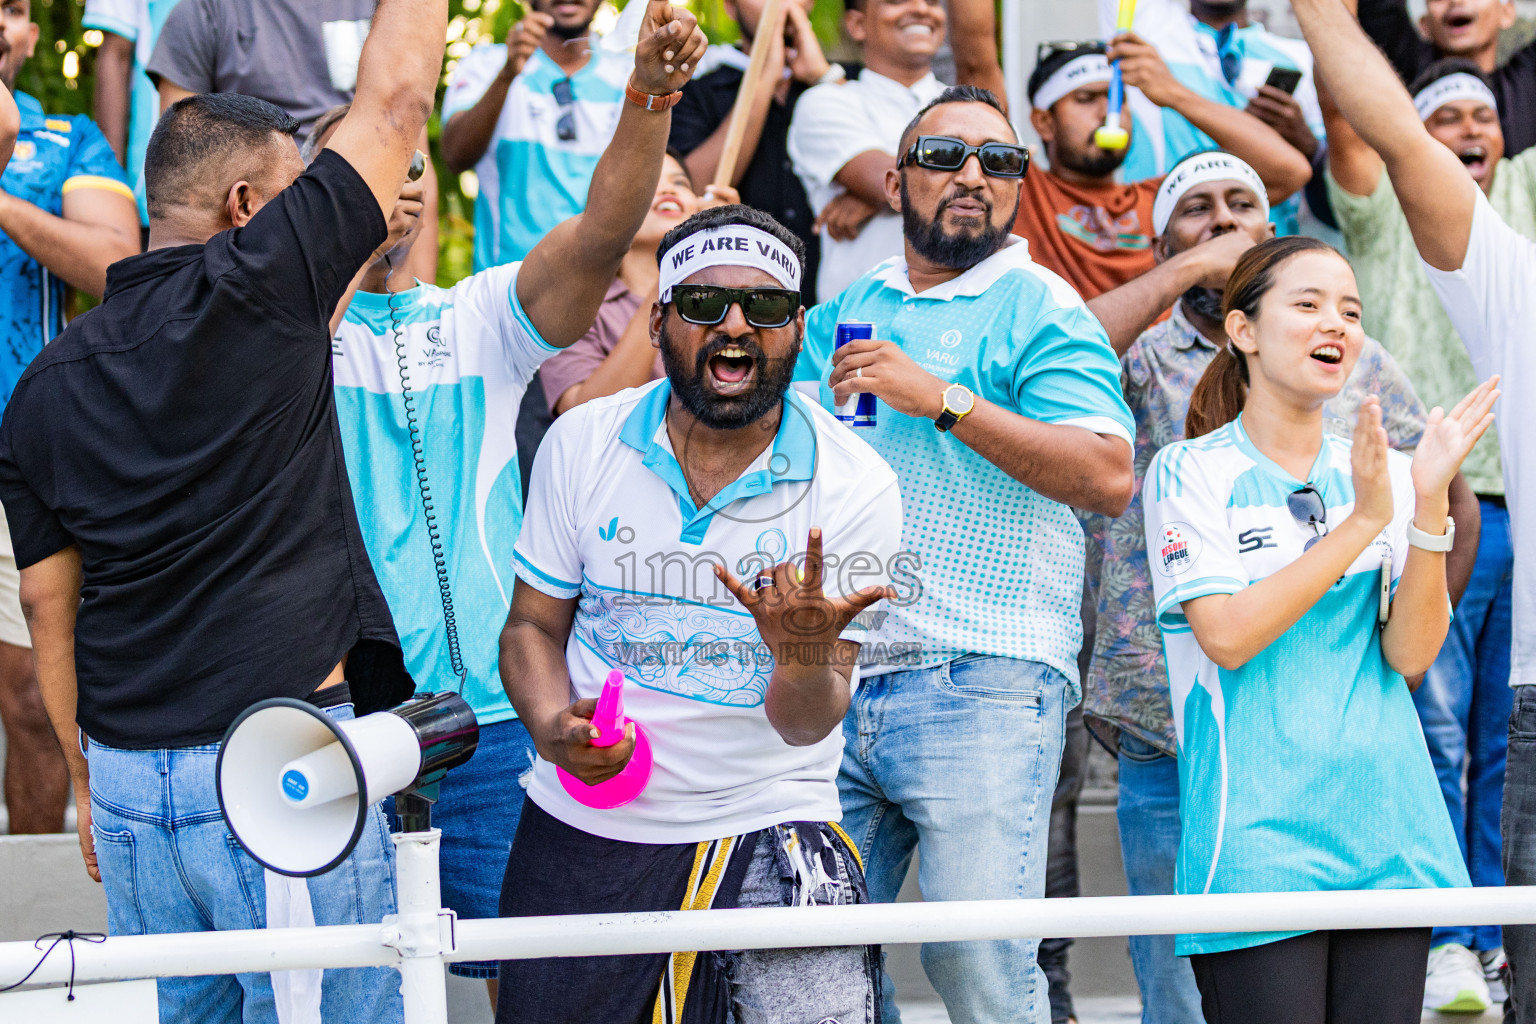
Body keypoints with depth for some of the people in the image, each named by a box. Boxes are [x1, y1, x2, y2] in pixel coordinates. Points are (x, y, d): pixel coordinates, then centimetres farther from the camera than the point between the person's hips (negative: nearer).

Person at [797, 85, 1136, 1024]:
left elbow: (1109, 476, -13)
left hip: (981, 690, -6)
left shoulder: (1040, 308, 1)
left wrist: (943, 400, -15)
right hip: (837, 686, 6)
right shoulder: (847, 312, 19)